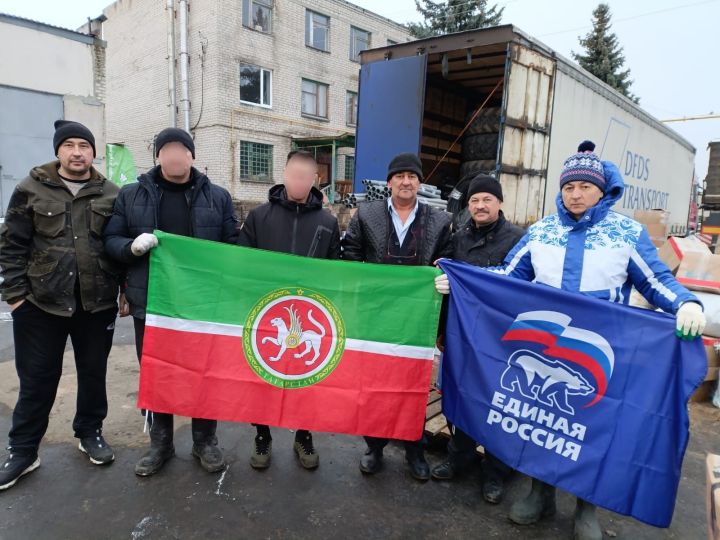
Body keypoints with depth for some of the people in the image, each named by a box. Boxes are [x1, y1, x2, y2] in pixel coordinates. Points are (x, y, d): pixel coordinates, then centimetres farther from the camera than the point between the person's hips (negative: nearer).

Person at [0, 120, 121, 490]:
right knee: (37, 379, 9)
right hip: (41, 302, -1)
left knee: (94, 373, 13)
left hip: (97, 303, 1)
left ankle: (90, 432, 33)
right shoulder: (31, 190, 1)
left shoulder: (110, 194, 4)